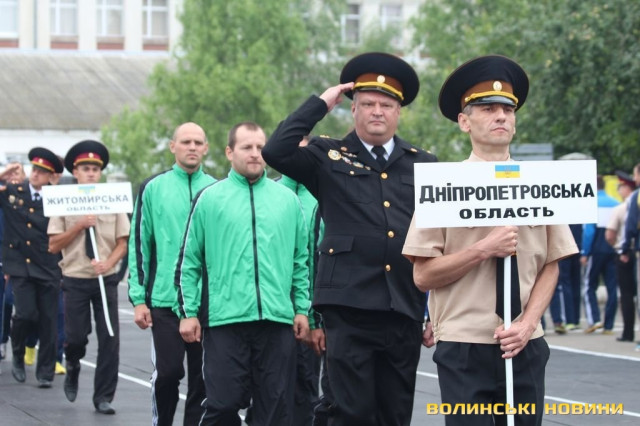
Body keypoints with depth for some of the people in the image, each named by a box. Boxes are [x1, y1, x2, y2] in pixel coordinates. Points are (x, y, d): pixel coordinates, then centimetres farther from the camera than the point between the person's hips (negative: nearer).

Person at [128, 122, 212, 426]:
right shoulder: (154, 189, 4)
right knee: (167, 373, -3)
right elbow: (139, 244, 4)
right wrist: (138, 298, -1)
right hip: (165, 298, -1)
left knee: (201, 377, 5)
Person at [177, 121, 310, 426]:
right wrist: (188, 312, -1)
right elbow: (189, 261, 5)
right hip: (224, 320, -2)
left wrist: (302, 309, 7)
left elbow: (301, 260, 14)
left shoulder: (287, 199, 12)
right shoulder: (209, 198, 5)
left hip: (278, 320, 2)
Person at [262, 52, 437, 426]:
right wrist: (321, 104, -5)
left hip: (406, 311, 3)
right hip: (350, 308, -3)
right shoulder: (330, 158, 6)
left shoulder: (423, 165, 12)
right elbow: (276, 152, -12)